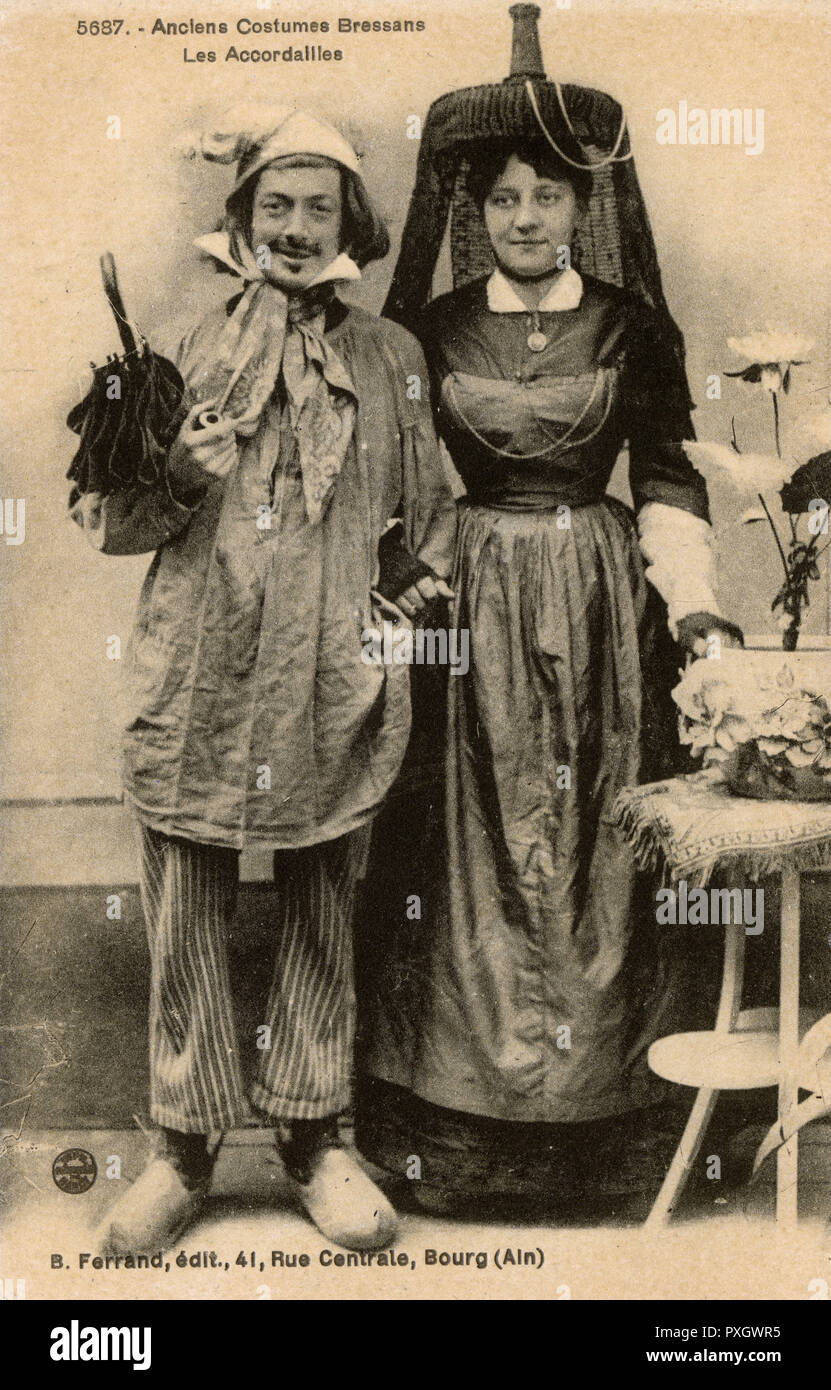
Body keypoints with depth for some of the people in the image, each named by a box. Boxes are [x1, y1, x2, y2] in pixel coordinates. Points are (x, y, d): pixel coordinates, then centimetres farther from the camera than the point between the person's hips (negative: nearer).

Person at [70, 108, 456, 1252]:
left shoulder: (390, 355, 10)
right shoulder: (185, 342, 6)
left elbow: (430, 504, 19)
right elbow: (102, 516, 5)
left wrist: (424, 575, 2)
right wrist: (179, 475, -13)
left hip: (333, 684, 1)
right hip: (197, 679, 0)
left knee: (323, 918, 10)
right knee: (185, 919, 5)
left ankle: (314, 1136, 27)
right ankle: (185, 1147, 22)